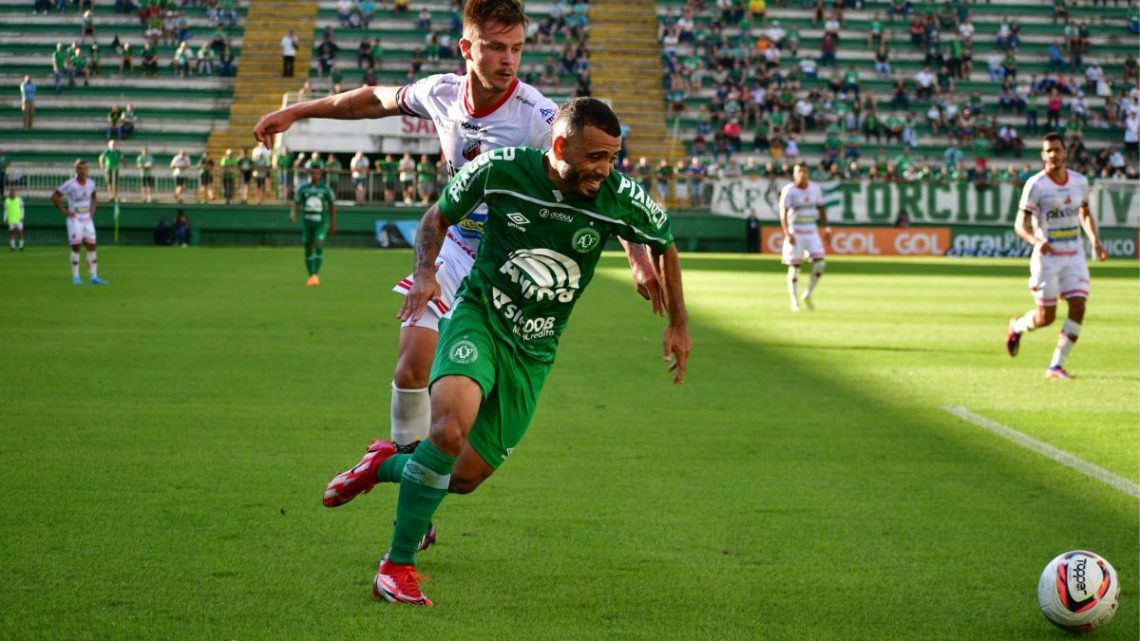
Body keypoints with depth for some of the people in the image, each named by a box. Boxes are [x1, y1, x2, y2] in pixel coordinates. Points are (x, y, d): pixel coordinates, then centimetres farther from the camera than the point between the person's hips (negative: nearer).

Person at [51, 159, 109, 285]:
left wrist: (92, 211, 11)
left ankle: (93, 276, 3)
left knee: (91, 247, 0)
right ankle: (75, 277, 3)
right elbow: (54, 196, -6)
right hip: (75, 219, -5)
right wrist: (64, 211, -9)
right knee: (76, 247, -4)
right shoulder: (70, 184, -13)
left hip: (88, 219, 5)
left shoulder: (91, 182, 3)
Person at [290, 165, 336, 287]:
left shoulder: (326, 189, 1)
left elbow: (332, 207, 10)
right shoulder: (303, 188, 4)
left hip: (321, 223, -2)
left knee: (319, 246, -19)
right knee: (308, 249, 7)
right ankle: (311, 276, 19)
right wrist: (292, 214, -20)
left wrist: (333, 225, 11)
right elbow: (295, 202, 1)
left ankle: (315, 274, -19)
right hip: (307, 222, 2)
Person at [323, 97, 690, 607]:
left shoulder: (621, 199, -11)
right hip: (479, 318, -3)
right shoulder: (500, 169, -14)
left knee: (464, 479, 2)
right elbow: (438, 216, 5)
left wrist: (678, 324, 11)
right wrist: (425, 271, -12)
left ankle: (386, 465, 35)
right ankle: (397, 567, -16)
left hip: (533, 352, 3)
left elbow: (664, 243, 11)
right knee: (450, 427, -32)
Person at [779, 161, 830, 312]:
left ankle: (808, 294, 7)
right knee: (794, 265, -2)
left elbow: (821, 209, 14)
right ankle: (794, 301, 7)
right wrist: (787, 234, -24)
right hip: (795, 231, -4)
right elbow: (783, 213, -14)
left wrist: (826, 228, 7)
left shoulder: (815, 188, 5)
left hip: (811, 230, 4)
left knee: (819, 262, -9)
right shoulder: (788, 191, -9)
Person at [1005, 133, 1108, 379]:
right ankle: (1017, 326, 35)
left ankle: (1056, 366, -2)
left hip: (1075, 255, 4)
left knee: (1078, 308, -11)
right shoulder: (1035, 184, -10)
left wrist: (1095, 241, 6)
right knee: (1046, 318, 0)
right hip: (1047, 255, -4)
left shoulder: (1080, 181, 5)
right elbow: (1020, 224, -11)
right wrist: (1036, 241, -30)